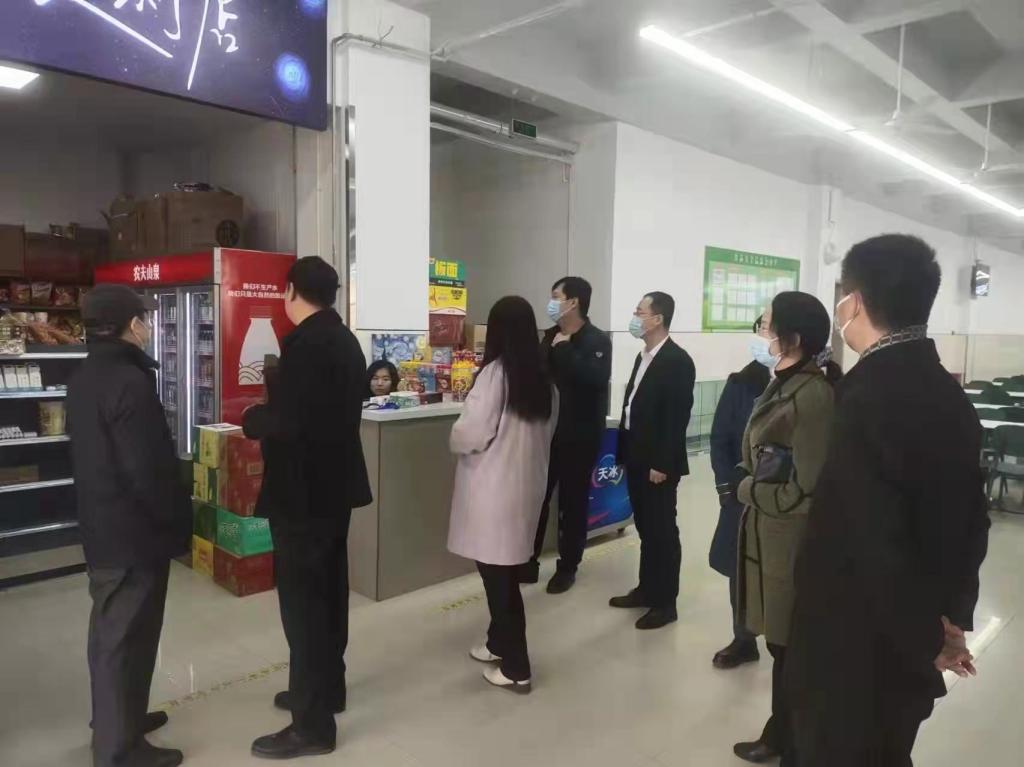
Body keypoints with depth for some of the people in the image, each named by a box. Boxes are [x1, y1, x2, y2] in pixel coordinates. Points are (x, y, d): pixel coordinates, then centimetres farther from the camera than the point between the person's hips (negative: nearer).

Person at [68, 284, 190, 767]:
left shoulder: (83, 379, 7)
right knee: (126, 636, 3)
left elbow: (96, 455, 13)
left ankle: (116, 720, 37)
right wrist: (178, 520, -11)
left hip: (101, 527, 10)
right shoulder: (129, 382, -23)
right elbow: (147, 469, -25)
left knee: (110, 629, 21)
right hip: (133, 531, -10)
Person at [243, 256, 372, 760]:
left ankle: (313, 723, 11)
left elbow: (286, 419, -26)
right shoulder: (345, 340, 9)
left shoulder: (305, 343, -20)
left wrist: (251, 418, -7)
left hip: (302, 490, -10)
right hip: (335, 483, 10)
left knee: (302, 601, 0)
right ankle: (326, 688, 36)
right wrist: (275, 399, 13)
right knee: (328, 591, 19)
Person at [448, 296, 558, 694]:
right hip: (527, 484, 7)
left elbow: (469, 434, -17)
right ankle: (499, 643, 36)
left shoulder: (494, 373, -18)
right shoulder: (544, 379, 3)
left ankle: (515, 668, 13)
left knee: (497, 575, 4)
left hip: (494, 488, -7)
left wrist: (456, 440, 3)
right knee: (505, 571, 20)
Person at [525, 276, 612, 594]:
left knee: (573, 502, 8)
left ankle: (567, 566, 22)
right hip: (546, 430, 5)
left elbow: (597, 379, -25)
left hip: (579, 435, -4)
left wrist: (565, 349, -21)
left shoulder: (598, 341, -8)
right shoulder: (549, 337, 7)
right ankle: (529, 561, 24)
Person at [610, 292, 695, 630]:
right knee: (645, 528, 17)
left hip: (658, 463, -8)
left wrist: (662, 463, -20)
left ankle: (665, 602, 14)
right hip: (637, 458, 8)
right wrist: (624, 451, 14)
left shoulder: (678, 361, -14)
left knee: (663, 531, 3)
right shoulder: (643, 356, 13)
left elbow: (678, 416, -18)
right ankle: (647, 589, 30)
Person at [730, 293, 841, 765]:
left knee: (793, 650, 9)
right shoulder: (784, 384, 7)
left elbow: (808, 492, -24)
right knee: (782, 646, 23)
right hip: (769, 538, 9)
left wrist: (744, 488, -12)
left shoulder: (813, 395, -22)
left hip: (793, 547, -9)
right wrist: (748, 484, 2)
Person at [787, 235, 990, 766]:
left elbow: (879, 543, -27)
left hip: (856, 650, -7)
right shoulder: (950, 396, 1)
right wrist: (950, 617, 11)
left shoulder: (868, 398, -26)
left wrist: (928, 639, -12)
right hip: (908, 648, 8)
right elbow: (968, 521, 7)